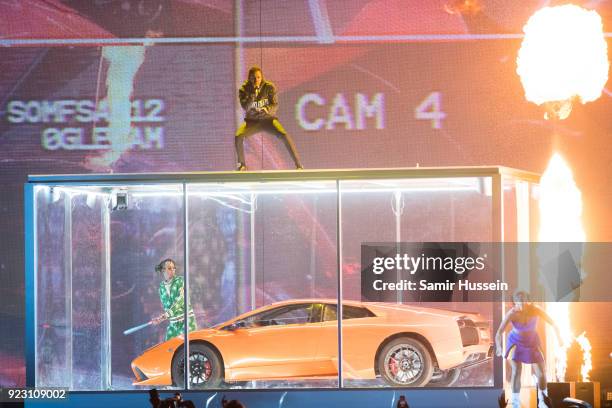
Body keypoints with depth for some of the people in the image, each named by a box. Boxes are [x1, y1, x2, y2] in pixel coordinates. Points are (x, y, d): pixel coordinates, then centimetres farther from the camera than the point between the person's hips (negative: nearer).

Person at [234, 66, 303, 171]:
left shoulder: (269, 87, -10)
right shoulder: (244, 89, -9)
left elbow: (275, 105, -13)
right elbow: (245, 107, -21)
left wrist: (267, 109, -35)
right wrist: (253, 93, -33)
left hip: (268, 119, -1)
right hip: (252, 121, 1)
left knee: (284, 135, -29)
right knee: (238, 137, -27)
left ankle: (298, 165, -24)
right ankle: (242, 164, -2)